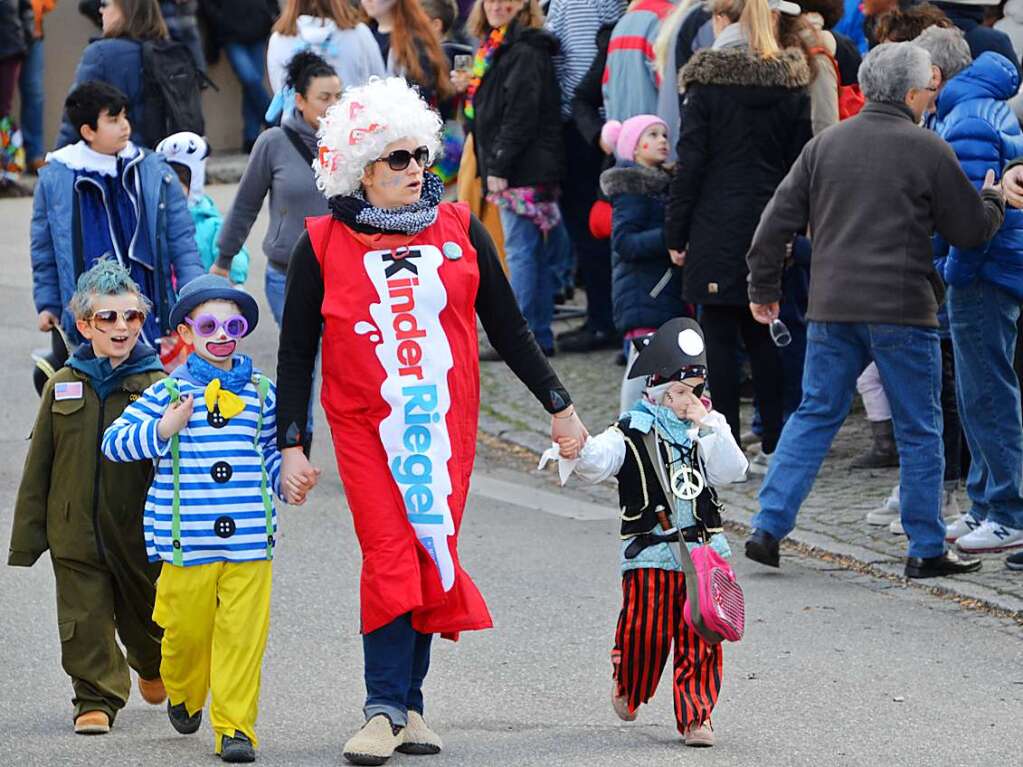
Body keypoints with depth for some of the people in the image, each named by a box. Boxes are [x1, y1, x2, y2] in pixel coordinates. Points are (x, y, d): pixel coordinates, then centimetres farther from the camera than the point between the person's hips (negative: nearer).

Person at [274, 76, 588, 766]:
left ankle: (404, 705, 9)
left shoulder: (458, 229, 5)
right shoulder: (324, 245, -1)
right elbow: (296, 352, 5)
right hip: (365, 427, -2)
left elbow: (507, 327, 12)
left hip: (446, 424, 2)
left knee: (431, 558, 1)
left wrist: (558, 405, 13)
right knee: (391, 558, -11)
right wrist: (292, 444, 1)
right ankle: (387, 710, -7)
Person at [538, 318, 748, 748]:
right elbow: (599, 462, -20)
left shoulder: (705, 429, 11)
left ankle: (695, 716, 6)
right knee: (646, 632, -2)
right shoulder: (633, 433, -4)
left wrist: (710, 426, -8)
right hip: (650, 555, -4)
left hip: (704, 551, 4)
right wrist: (577, 453, -43)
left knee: (701, 638, -1)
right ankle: (628, 690, 28)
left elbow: (730, 473, 0)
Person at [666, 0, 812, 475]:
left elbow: (690, 164, -7)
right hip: (770, 224, 5)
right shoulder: (791, 81, 5)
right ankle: (774, 448, 12)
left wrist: (676, 234, -2)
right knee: (763, 337, 13)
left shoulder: (709, 81, -7)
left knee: (721, 338, -1)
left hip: (717, 226, -5)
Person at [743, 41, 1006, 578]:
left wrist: (763, 287, 18)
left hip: (832, 311, 4)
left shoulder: (826, 145, 6)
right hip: (902, 312, -4)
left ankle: (768, 527, 5)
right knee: (919, 432, 6)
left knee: (814, 417, 13)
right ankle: (926, 550, 11)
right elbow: (971, 230, 1)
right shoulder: (928, 151, -6)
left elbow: (778, 220, 7)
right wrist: (994, 202, 23)